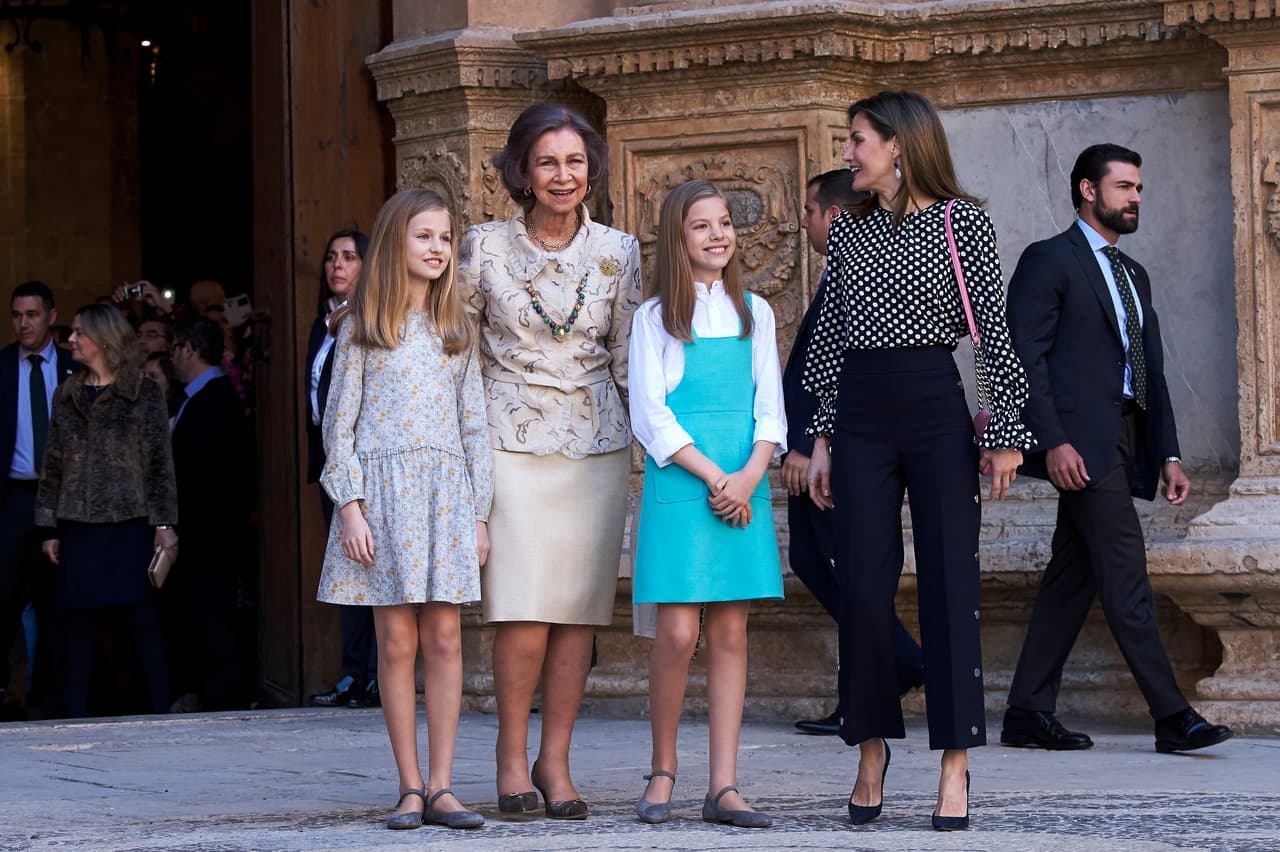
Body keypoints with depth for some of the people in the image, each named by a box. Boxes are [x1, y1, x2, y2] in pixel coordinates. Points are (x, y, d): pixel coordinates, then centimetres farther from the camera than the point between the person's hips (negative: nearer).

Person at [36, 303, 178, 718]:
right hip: (78, 528, 3)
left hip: (130, 525, -3)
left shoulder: (144, 394, 2)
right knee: (78, 622, 2)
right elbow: (52, 466, 12)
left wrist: (164, 524, -8)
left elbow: (160, 462, -1)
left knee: (143, 619, -4)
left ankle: (161, 711, -1)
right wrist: (49, 528, 5)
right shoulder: (67, 396, 13)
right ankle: (73, 714, 5)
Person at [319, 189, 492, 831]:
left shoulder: (456, 330, 12)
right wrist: (350, 505, -8)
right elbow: (339, 423, 1)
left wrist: (479, 511, 5)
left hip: (446, 489, 3)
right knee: (397, 641, -2)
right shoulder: (361, 328, 3)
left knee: (444, 639, -2)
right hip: (383, 487, -3)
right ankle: (410, 788, 3)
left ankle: (440, 787, 1)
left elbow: (474, 422, 12)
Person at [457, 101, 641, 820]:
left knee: (579, 606, 0)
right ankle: (512, 755, 5)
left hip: (596, 442, 2)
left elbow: (628, 357, 10)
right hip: (513, 438, -2)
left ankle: (555, 761, 9)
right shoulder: (485, 247, 1)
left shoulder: (619, 253, 5)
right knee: (524, 608, -11)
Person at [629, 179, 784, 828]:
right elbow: (650, 415, -3)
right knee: (679, 631, -10)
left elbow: (770, 408, 10)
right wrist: (713, 477, -12)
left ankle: (723, 787, 0)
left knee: (730, 633, 0)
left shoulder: (753, 313, 14)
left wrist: (749, 477, -8)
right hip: (679, 485, -3)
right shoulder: (656, 318, 4)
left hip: (744, 488, 3)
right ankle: (663, 770, 7)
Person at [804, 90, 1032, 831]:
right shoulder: (850, 228, 11)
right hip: (861, 416, 4)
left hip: (938, 412, -4)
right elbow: (832, 337, 15)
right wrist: (822, 437, 11)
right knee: (864, 586, 2)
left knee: (949, 582, -3)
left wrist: (1007, 431, -7)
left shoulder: (962, 220, -1)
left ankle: (957, 760, 0)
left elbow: (995, 328, -3)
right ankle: (873, 748, 13)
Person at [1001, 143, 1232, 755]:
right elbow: (1026, 356, -10)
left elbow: (1152, 371, 22)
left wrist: (1169, 454, 14)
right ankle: (1172, 717, -14)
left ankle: (1028, 714, 11)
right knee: (1126, 578, -11)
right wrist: (1053, 441, -18)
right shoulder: (1049, 260, -2)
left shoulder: (1134, 275, 23)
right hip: (1083, 440, -8)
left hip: (1125, 444, 8)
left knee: (1073, 577, 7)